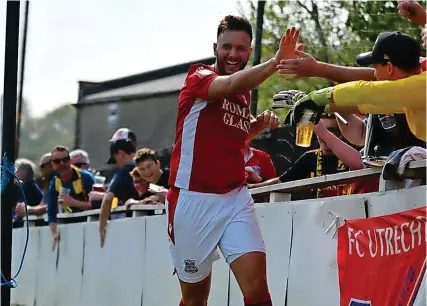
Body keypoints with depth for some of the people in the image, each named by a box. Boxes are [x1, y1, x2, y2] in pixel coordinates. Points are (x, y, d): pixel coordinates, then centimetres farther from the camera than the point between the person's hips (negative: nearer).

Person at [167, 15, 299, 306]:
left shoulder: (245, 93, 13)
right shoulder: (198, 77, -6)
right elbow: (230, 85, -30)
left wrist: (259, 124, 8)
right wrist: (276, 61, -46)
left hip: (236, 198, 5)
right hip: (193, 198, -5)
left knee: (256, 279, -16)